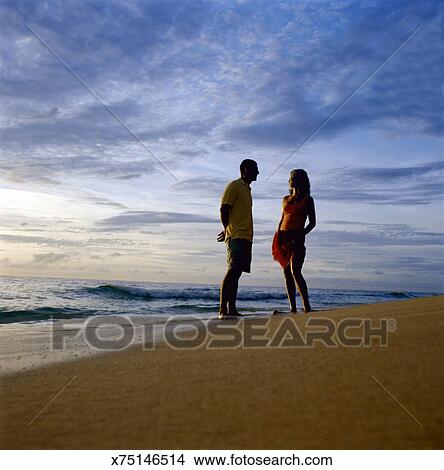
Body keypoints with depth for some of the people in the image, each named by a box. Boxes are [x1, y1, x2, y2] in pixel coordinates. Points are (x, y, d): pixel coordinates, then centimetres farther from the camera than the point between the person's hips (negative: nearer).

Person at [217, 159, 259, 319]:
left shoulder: (247, 189, 25)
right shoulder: (234, 186, -2)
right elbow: (224, 209, -11)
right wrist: (228, 230, -15)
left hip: (246, 238, 9)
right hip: (236, 236, -9)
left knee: (236, 273, 7)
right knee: (232, 271, -16)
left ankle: (232, 309, 8)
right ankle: (223, 310, -18)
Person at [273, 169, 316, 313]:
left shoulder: (307, 200, 3)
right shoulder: (286, 199, 18)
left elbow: (312, 222, -1)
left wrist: (300, 236, -14)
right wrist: (277, 241, 10)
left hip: (297, 238, -6)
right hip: (283, 238, 6)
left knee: (295, 271, -18)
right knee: (287, 273, 1)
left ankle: (307, 306, -16)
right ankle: (292, 308, 4)